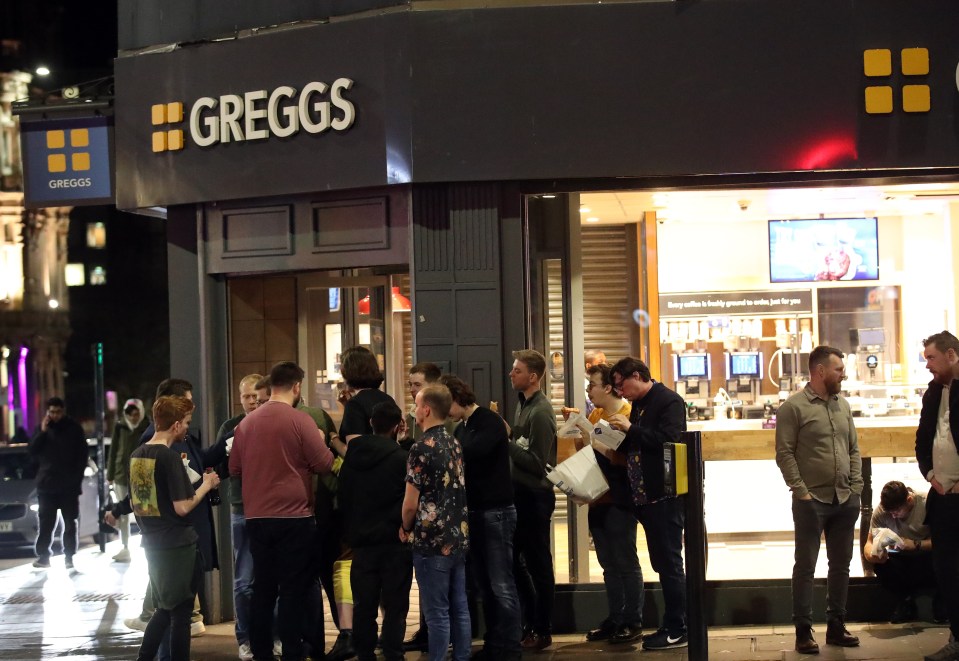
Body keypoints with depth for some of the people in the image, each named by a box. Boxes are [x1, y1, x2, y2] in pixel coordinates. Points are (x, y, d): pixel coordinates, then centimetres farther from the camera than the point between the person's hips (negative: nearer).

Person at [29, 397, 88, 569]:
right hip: (46, 483, 1)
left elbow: (82, 455, 2)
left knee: (70, 522, 3)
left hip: (69, 484, -1)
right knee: (45, 523, 2)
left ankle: (69, 556, 9)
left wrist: (77, 478, -5)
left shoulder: (74, 428, 0)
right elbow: (32, 451, -2)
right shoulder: (43, 428, 6)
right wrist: (42, 432, -13)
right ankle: (43, 556, 5)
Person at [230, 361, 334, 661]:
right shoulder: (299, 420, -11)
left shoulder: (247, 423, 4)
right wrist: (321, 442, 11)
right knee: (293, 590, 1)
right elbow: (324, 464, -8)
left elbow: (234, 468, 13)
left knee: (263, 588, 12)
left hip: (256, 517, 5)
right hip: (294, 517, -5)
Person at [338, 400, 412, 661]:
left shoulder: (352, 456, 6)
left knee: (363, 603, 9)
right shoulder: (401, 458, -11)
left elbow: (342, 496, 12)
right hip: (394, 541, -4)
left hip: (361, 540, 4)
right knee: (395, 604, 1)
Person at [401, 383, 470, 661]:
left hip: (432, 542, -7)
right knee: (459, 609, 10)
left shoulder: (422, 448, -14)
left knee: (437, 613, -2)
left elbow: (411, 503, -13)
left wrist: (406, 528, 4)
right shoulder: (455, 444, 9)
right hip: (459, 538, 7)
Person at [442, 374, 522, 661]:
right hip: (473, 511, 8)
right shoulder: (462, 429, 15)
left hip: (496, 511, -8)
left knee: (501, 585, -6)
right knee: (485, 585, 9)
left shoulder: (490, 422, -11)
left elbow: (473, 453, -28)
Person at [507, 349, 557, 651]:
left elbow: (537, 463, -22)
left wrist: (506, 444, -19)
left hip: (535, 496, -9)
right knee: (516, 560, 16)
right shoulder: (524, 405, 11)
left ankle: (543, 631, 12)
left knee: (538, 564, 1)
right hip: (521, 493, 9)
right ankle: (529, 622, 28)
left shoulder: (540, 412, -18)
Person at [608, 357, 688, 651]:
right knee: (661, 563, 13)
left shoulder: (669, 401, -11)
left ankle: (677, 631, 0)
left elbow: (669, 440, -24)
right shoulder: (639, 405, 15)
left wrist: (630, 429, -22)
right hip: (645, 497, 9)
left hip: (665, 497, -9)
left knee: (670, 563, -5)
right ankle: (669, 626, 19)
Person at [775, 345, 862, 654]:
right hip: (811, 501, -6)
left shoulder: (843, 405, 11)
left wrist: (856, 487, 5)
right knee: (805, 567, 0)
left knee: (840, 565, 11)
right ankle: (803, 631, 6)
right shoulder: (794, 407, -7)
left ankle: (836, 626, 21)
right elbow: (784, 453, -10)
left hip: (845, 501, 6)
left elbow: (854, 449, 15)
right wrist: (801, 491, -14)